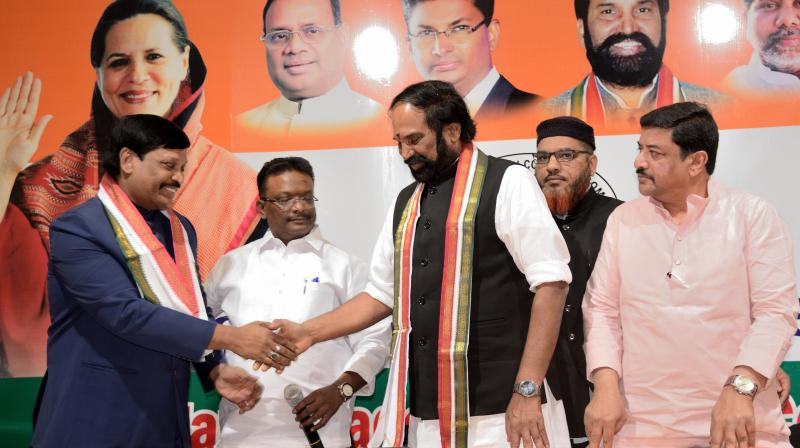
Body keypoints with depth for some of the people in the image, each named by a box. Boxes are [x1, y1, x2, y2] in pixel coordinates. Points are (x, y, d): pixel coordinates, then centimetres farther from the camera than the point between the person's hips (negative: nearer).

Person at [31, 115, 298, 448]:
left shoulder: (180, 229, 10)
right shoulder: (76, 229, -12)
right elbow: (127, 313, -21)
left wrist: (215, 369, -5)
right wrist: (232, 338, -22)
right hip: (96, 421, -6)